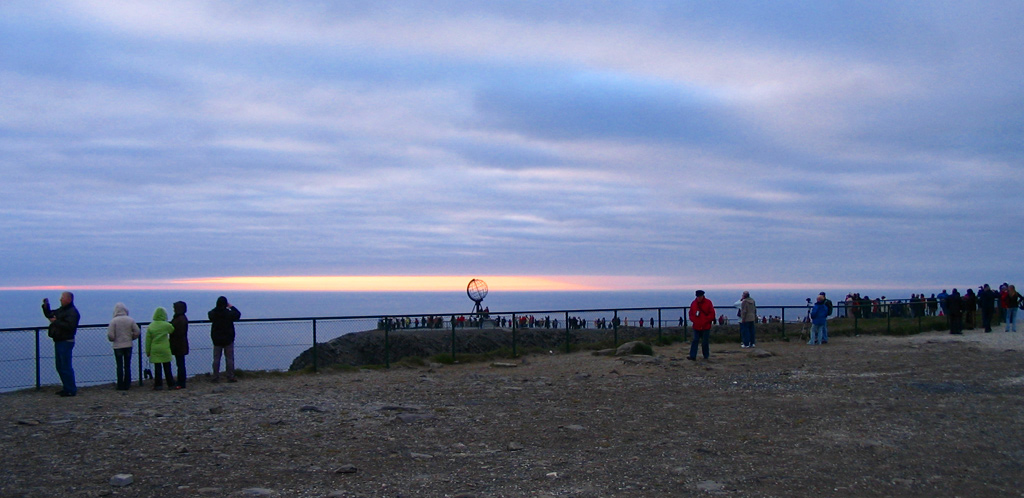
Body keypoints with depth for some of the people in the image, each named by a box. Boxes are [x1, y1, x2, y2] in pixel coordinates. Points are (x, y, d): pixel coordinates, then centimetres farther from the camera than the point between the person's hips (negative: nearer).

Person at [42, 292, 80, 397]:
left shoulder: (72, 312, -15)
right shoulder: (61, 310, 16)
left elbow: (69, 326, -28)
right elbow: (49, 314, 28)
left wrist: (56, 322, -21)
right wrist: (46, 305, 11)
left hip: (66, 342, -10)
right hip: (58, 341, 10)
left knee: (66, 367, -9)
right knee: (60, 366, 15)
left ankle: (71, 390, -4)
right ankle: (66, 388, 24)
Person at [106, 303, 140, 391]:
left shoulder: (113, 321, -11)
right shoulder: (130, 320, -3)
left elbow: (110, 335, -15)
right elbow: (138, 332, -3)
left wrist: (113, 339, 7)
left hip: (117, 346, -2)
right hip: (128, 345, 2)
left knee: (119, 366, 4)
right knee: (127, 366, 9)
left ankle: (120, 385, 5)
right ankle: (127, 384, 11)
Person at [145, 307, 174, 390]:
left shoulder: (150, 326, 0)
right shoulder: (167, 325, -7)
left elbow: (148, 340, 2)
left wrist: (148, 351, 9)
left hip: (155, 350, 1)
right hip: (165, 350, -1)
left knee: (157, 368, 5)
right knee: (167, 368, 7)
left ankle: (158, 385, 6)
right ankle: (170, 384, 12)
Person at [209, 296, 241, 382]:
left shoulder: (212, 313, -8)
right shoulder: (229, 313, -15)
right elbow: (238, 314, 3)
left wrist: (217, 308, 11)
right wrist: (231, 307, 11)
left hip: (216, 340, 3)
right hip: (228, 339, -2)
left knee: (216, 359, 8)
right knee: (229, 359, 4)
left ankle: (216, 378, 8)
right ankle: (231, 377, 4)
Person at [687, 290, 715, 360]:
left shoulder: (708, 302, -2)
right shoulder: (693, 303, 6)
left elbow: (712, 314, -1)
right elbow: (691, 314, 12)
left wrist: (706, 321, -9)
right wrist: (694, 320, -5)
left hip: (706, 326, -2)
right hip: (696, 326, 2)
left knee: (705, 342, 3)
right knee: (695, 341, -2)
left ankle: (706, 356, 17)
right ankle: (692, 356, -4)